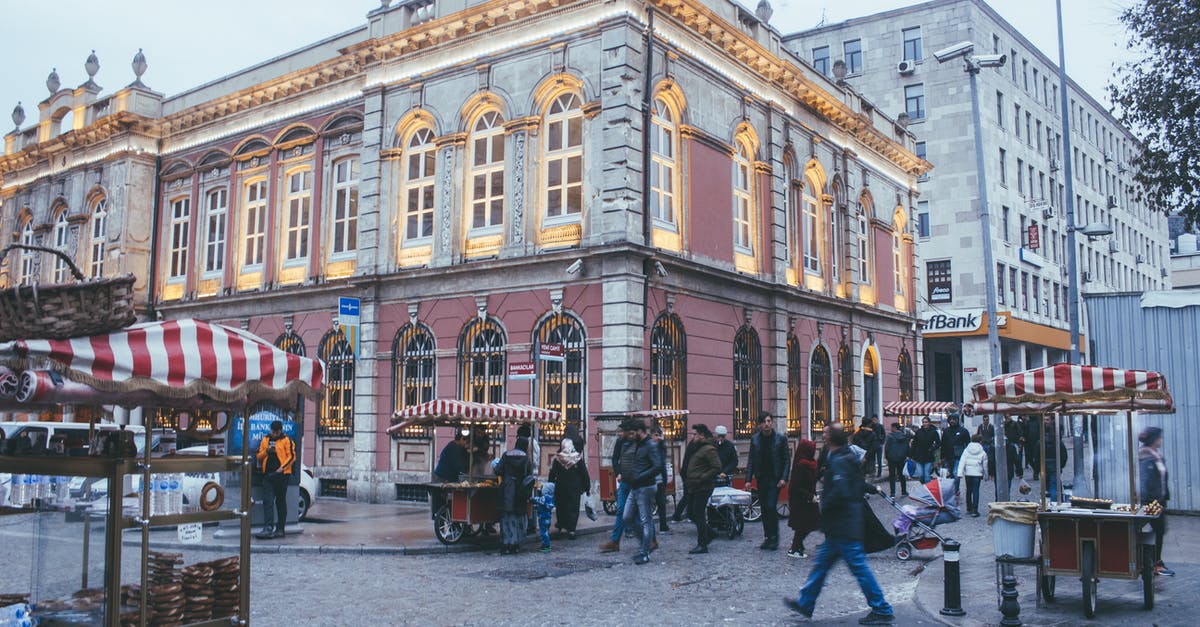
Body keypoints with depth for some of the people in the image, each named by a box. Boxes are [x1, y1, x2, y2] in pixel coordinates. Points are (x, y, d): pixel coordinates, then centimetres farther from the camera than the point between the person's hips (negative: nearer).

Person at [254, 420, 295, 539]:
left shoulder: (287, 440, 0)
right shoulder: (265, 440, 12)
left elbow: (292, 456, -4)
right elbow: (258, 456, 12)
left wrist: (282, 467, -16)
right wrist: (266, 451, -8)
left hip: (281, 475, -3)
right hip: (268, 475, 3)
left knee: (281, 502, 5)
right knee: (268, 501, -5)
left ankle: (280, 529, 11)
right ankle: (268, 528, -9)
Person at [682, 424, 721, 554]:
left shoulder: (709, 449, -14)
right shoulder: (696, 448, 16)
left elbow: (717, 468, -21)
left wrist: (702, 478, -20)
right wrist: (687, 481, 14)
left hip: (702, 488, -9)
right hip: (692, 488, 9)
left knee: (699, 515, -4)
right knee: (693, 515, 14)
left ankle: (702, 545, 4)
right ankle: (709, 533, 31)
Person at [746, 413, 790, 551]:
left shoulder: (781, 438, -3)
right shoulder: (755, 439, 5)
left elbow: (786, 460, -2)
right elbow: (751, 460, 6)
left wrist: (784, 478, -12)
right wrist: (748, 479, -1)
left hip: (775, 479, -4)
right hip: (761, 479, 4)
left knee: (771, 507, -12)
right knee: (764, 508, 7)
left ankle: (774, 538, 1)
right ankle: (767, 537, 17)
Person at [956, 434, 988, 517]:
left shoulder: (966, 450, 3)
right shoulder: (982, 452, -2)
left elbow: (962, 461, -3)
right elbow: (985, 465, 3)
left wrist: (960, 473, -5)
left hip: (968, 473, 3)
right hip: (977, 473, -3)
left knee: (969, 490, 16)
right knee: (976, 491, -3)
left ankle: (969, 508, 25)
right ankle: (974, 510, -10)